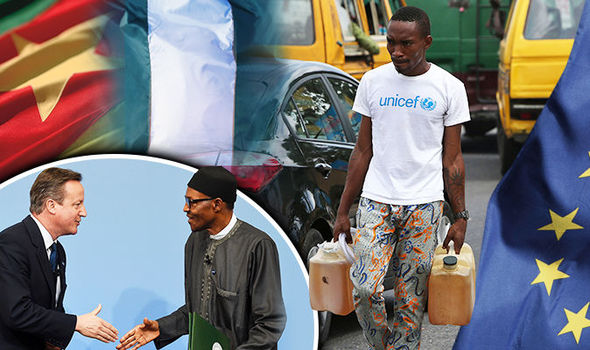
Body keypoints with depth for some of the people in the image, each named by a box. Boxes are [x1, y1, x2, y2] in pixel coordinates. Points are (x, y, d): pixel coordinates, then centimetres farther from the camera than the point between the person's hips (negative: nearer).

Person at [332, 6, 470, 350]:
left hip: (424, 205, -1)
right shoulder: (373, 82, 5)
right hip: (376, 202, 1)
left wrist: (460, 218, 2)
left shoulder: (449, 87, 0)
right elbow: (363, 151, 10)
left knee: (411, 300, 1)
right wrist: (343, 211, 8)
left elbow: (452, 158, 5)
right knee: (364, 288, -11)